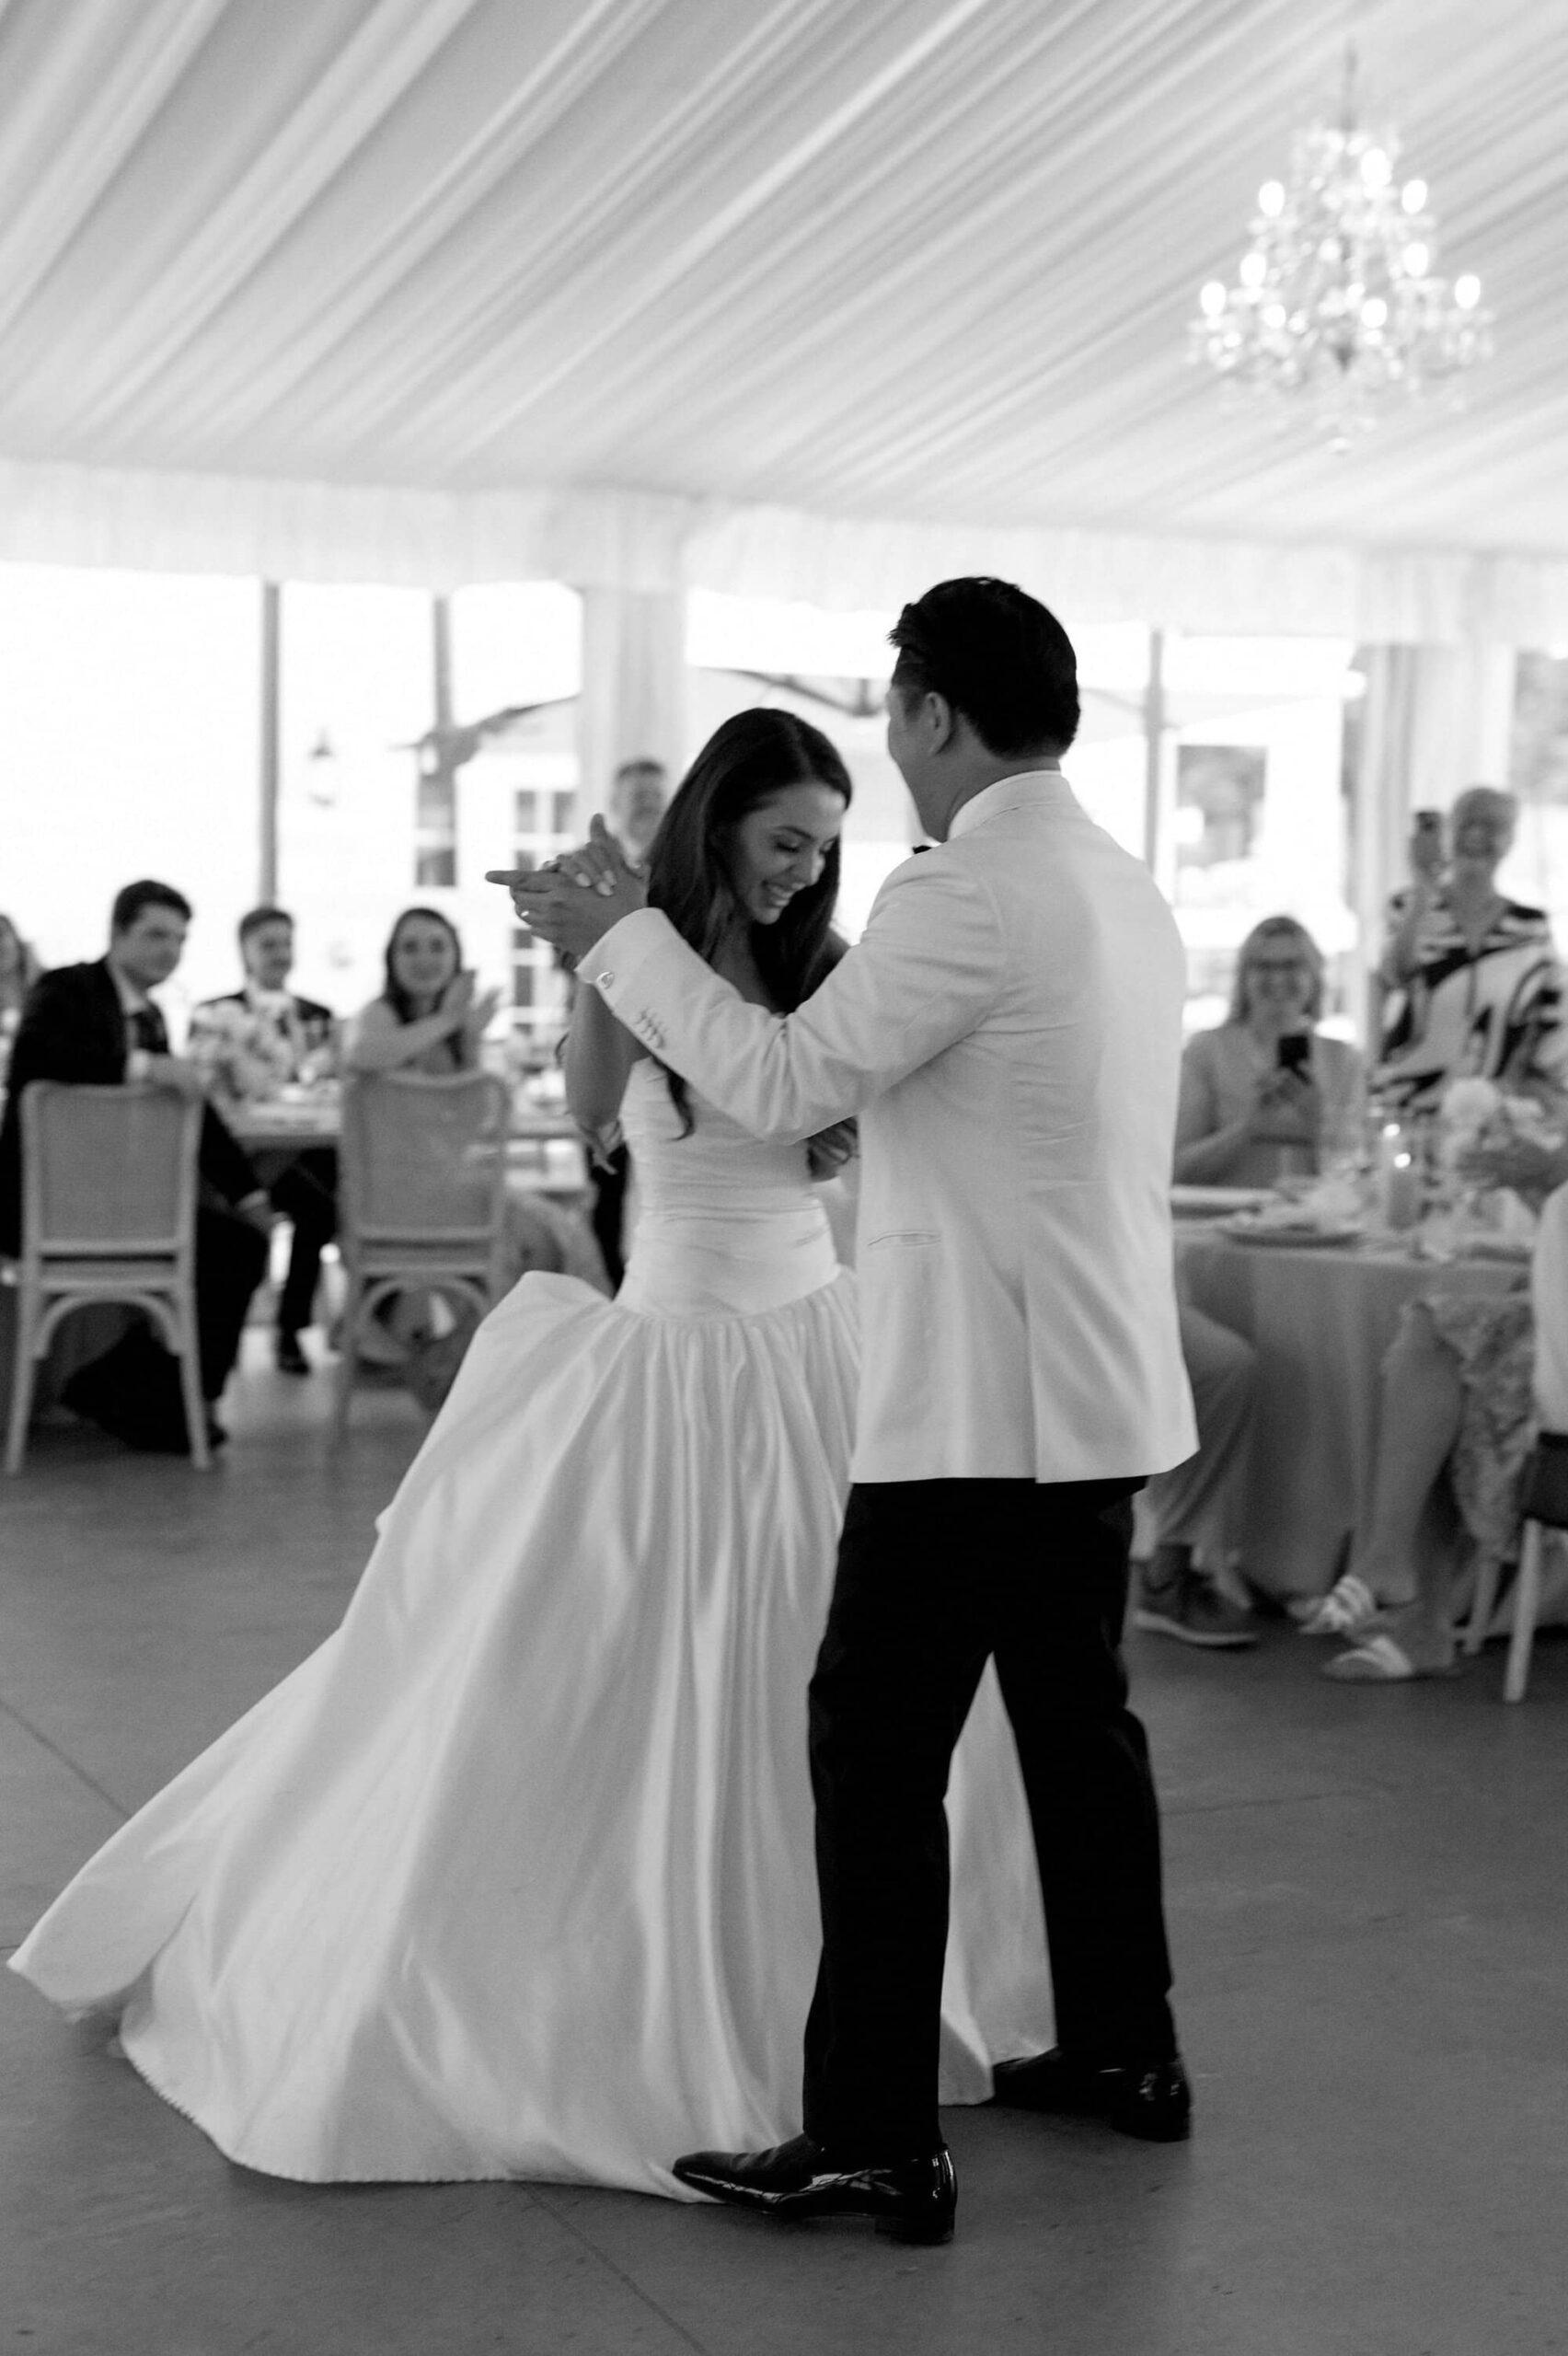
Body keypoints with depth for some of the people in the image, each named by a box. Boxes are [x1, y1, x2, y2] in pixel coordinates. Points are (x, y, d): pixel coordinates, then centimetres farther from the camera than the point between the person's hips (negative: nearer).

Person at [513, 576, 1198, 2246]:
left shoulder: (967, 894, -16)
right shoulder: (1123, 890, 13)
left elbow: (786, 1083, -15)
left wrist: (619, 936, -4)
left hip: (981, 1402, -10)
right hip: (1097, 1394, 10)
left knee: (876, 1746, -4)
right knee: (1076, 1717, 19)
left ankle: (876, 2142, 0)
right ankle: (1125, 2050, 31)